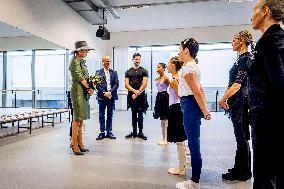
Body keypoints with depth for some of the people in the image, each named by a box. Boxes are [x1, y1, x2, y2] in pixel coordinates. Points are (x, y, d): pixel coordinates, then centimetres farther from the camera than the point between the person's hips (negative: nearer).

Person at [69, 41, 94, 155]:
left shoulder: (81, 61, 19)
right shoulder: (75, 61, -8)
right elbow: (79, 77, -15)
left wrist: (89, 88, 0)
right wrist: (89, 88, -10)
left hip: (84, 92, 9)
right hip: (78, 91, -9)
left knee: (81, 118, 10)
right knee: (77, 118, -6)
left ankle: (80, 144, 18)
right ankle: (74, 145, 2)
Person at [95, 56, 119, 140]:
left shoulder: (114, 72, 10)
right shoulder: (98, 72, 4)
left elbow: (116, 84, 2)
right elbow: (97, 84, -3)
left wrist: (110, 92, -11)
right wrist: (104, 93, -15)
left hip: (111, 96, 2)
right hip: (102, 96, -2)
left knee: (110, 115, 8)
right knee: (101, 115, 3)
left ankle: (109, 132, 16)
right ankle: (102, 132, 12)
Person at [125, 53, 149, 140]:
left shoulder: (144, 71, 4)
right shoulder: (128, 72, 12)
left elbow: (145, 84, -6)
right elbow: (126, 84, 3)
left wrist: (137, 93, -12)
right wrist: (134, 91, -13)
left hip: (141, 95, -2)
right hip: (131, 95, 2)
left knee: (140, 114, 2)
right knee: (134, 114, 8)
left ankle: (140, 132, 9)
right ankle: (134, 132, 15)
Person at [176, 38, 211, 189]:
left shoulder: (187, 68, -13)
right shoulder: (193, 66, 18)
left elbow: (197, 92, -18)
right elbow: (200, 90, 17)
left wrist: (204, 112, -14)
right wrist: (204, 110, 17)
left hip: (190, 105, -10)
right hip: (192, 105, 10)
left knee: (193, 143, -2)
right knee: (193, 142, 14)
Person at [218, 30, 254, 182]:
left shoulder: (246, 59, -13)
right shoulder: (242, 58, 15)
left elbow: (238, 84, -21)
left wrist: (223, 99, -16)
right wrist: (227, 99, 15)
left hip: (240, 102, -9)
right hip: (237, 102, 9)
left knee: (242, 137, 1)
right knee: (241, 137, 15)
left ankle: (243, 173, 16)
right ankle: (240, 169, 28)